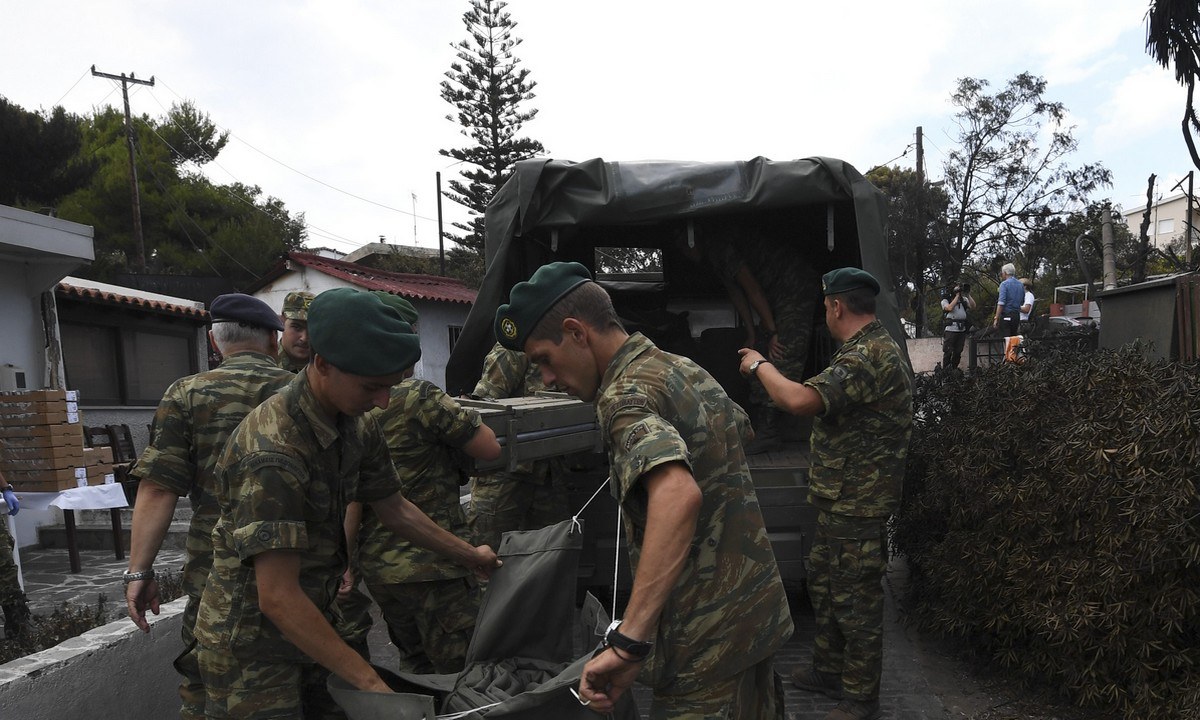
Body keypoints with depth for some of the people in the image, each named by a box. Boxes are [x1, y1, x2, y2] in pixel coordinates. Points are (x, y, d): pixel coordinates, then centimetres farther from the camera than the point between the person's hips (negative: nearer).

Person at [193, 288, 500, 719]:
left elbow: (394, 508, 12)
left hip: (307, 627, 7)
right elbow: (277, 597, -29)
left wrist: (470, 557, 19)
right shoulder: (273, 450, -29)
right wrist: (368, 680, -27)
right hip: (252, 644, -7)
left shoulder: (356, 425, -3)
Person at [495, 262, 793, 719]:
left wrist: (628, 641, -42)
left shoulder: (625, 394, -22)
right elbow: (739, 427, 27)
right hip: (759, 613, 9)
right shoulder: (687, 370, 7)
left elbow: (678, 495, -40)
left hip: (709, 645, -9)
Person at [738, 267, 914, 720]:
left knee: (855, 599, 2)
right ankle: (829, 670, 37)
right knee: (824, 581, 21)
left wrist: (760, 366, -19)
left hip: (857, 507, -11)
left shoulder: (868, 356, -24)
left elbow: (801, 401, -35)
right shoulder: (873, 348, 13)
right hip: (842, 501, 11)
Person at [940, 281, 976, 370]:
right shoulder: (945, 300, 3)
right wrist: (957, 296, -10)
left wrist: (968, 295, -3)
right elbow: (949, 308, -17)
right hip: (951, 329, -5)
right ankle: (945, 370, -1)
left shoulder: (964, 299, 16)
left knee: (958, 352, 8)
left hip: (962, 329, 5)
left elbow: (973, 307, 4)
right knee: (948, 352, -6)